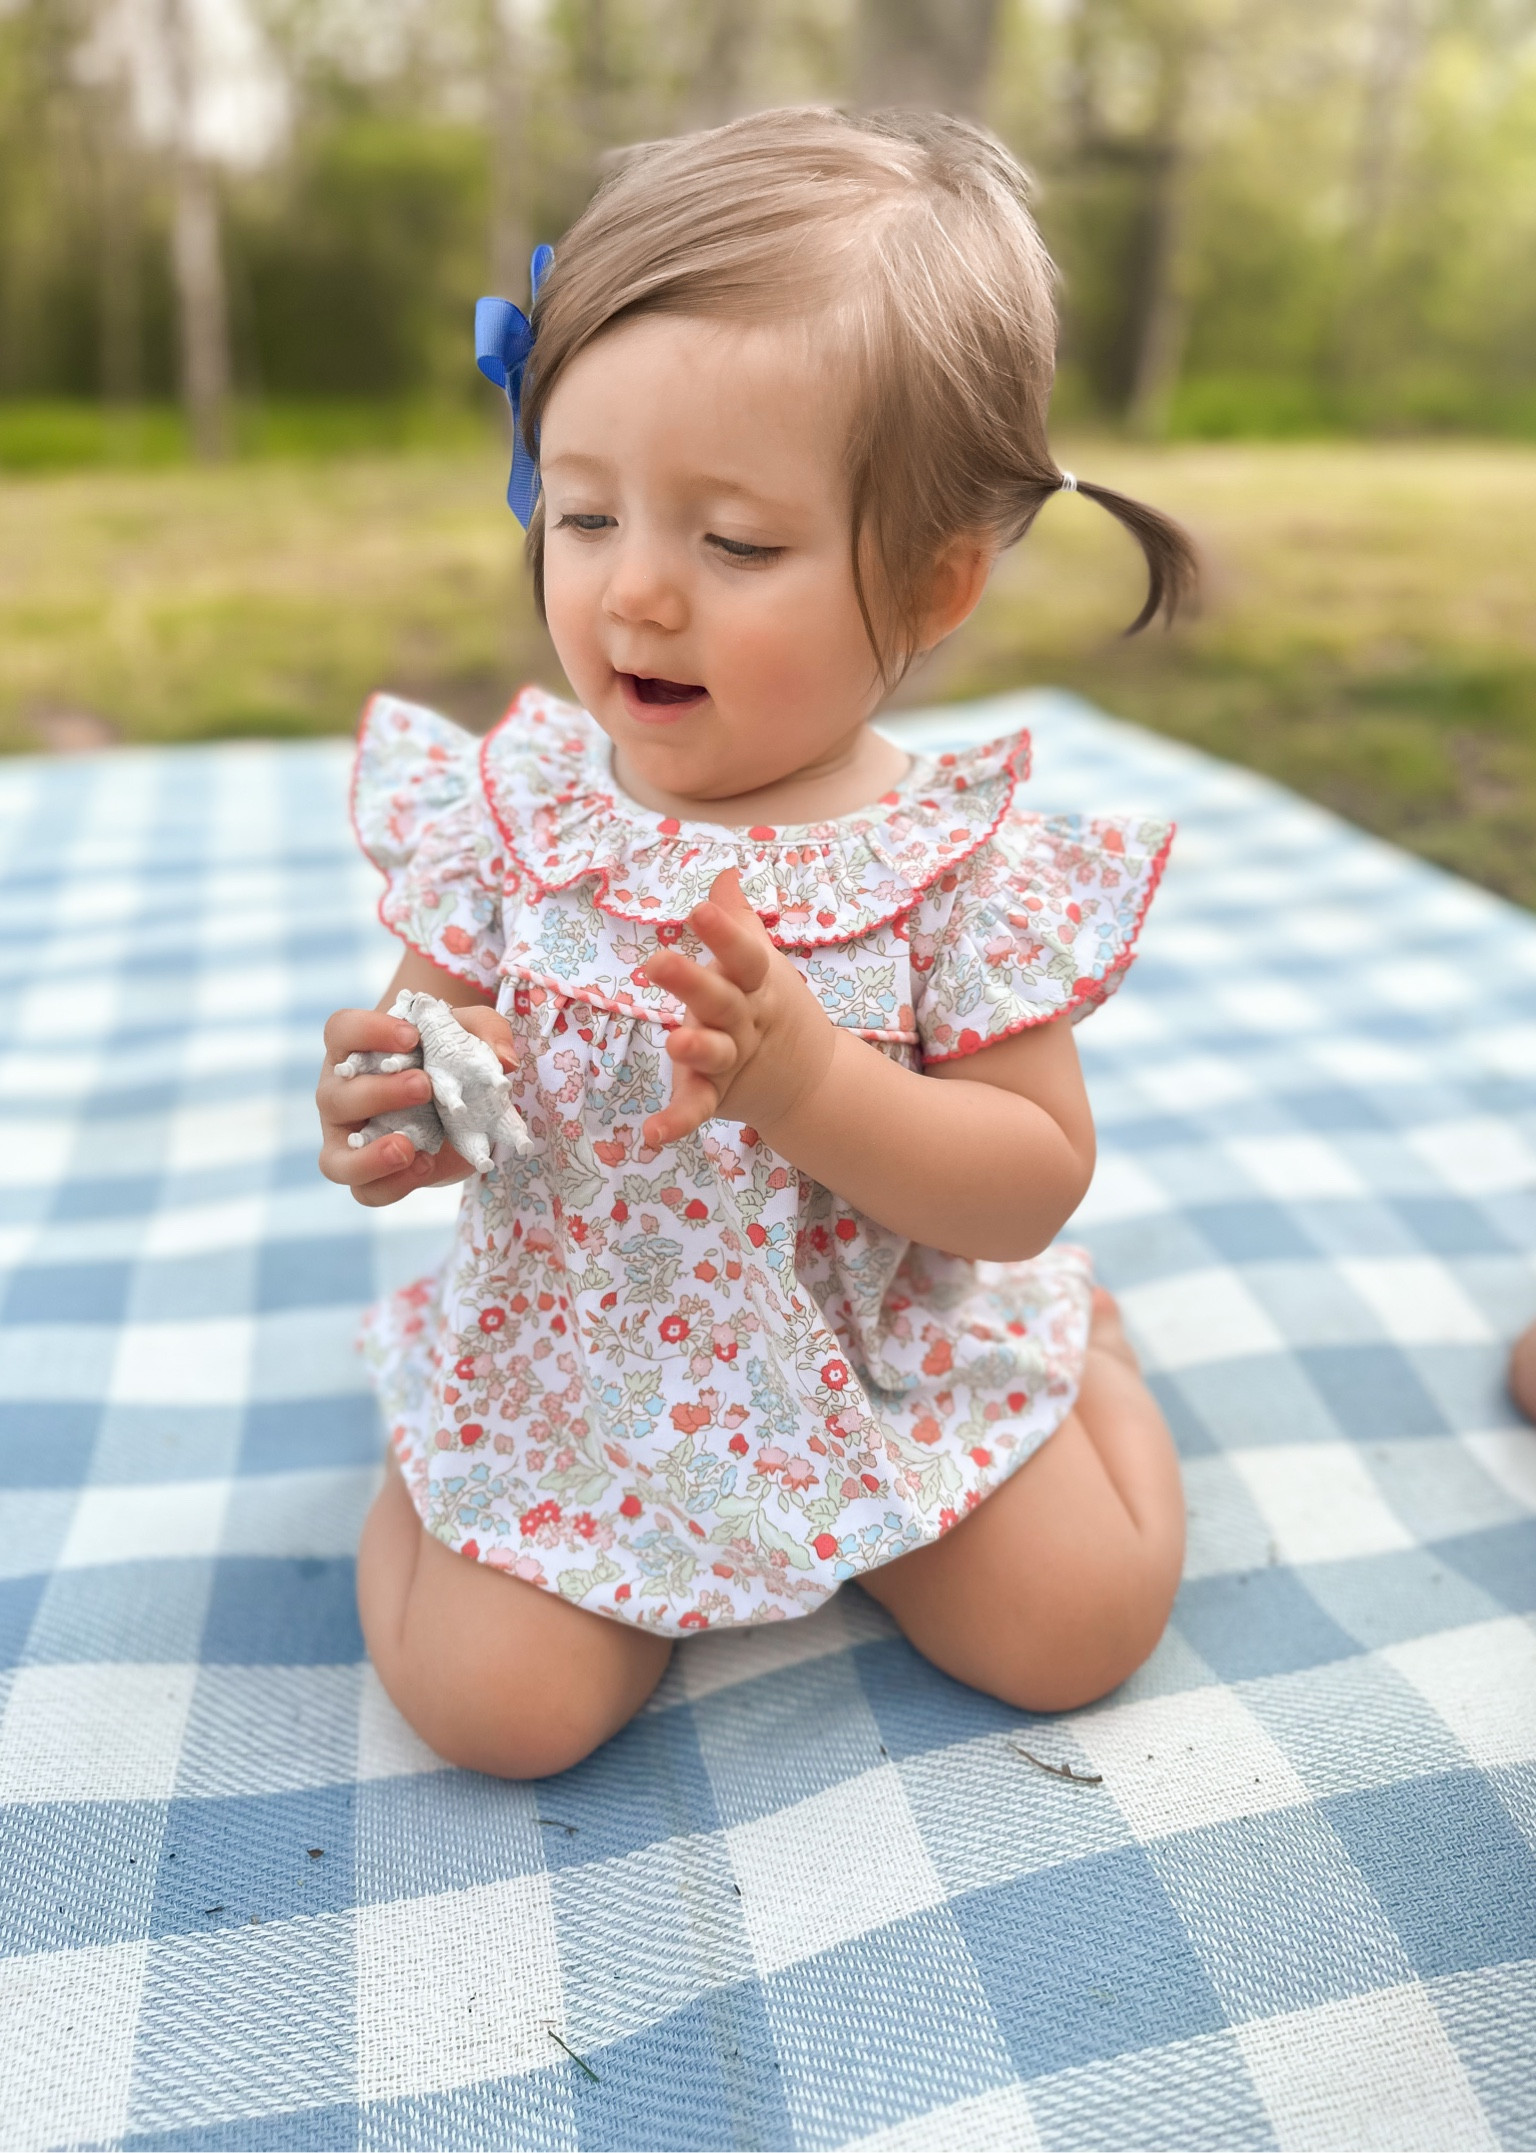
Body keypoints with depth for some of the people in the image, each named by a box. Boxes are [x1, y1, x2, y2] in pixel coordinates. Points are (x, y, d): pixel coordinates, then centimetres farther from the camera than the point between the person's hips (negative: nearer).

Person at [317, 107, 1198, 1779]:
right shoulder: (505, 809, -10)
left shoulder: (962, 859, -16)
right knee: (495, 1701, -13)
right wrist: (387, 1117, -26)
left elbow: (1036, 1183, -15)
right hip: (573, 1374, 1)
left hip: (885, 1366, 0)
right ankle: (431, 1477, 20)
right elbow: (426, 1047, 0)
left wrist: (809, 1086, -33)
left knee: (1079, 1624, 0)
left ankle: (1086, 1348, 30)